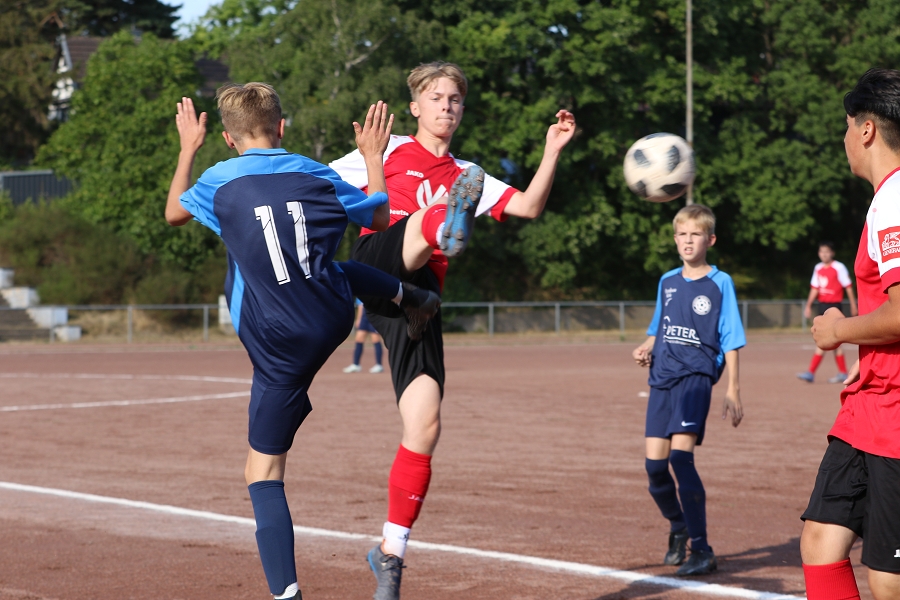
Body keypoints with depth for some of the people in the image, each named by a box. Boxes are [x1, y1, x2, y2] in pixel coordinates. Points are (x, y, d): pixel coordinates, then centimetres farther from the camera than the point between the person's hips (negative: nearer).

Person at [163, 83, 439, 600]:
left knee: (263, 474, -1)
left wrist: (188, 150, 27)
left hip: (280, 350, -4)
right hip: (336, 321, 4)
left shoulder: (220, 181, -8)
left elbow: (174, 212, 14)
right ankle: (411, 299, 52)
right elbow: (380, 216, 16)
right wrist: (374, 156, 29)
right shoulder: (317, 176, 0)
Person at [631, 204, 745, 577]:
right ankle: (678, 530, 29)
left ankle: (701, 551, -14)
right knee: (655, 464, 2)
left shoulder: (720, 283, 0)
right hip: (662, 378, 6)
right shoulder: (667, 282, 14)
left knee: (681, 455, -20)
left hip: (696, 376, -5)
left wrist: (732, 390, -7)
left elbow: (731, 341, -2)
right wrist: (646, 348, 3)